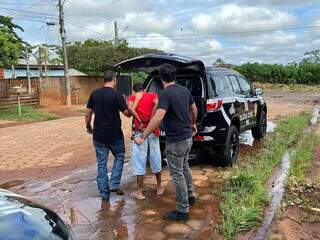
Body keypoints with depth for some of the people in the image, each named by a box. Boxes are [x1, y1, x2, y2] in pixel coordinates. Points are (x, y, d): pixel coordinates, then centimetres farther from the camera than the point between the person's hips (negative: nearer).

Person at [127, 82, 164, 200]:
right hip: (152, 131, 2)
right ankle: (159, 187, 28)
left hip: (139, 131, -2)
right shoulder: (152, 95, 8)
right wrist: (151, 119, -12)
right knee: (155, 159, 15)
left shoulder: (132, 97, 5)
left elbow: (130, 108, -17)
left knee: (139, 161, 5)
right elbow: (157, 103, -15)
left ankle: (140, 192, 11)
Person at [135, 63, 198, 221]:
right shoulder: (185, 90, 5)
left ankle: (183, 211, 14)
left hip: (176, 141, -8)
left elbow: (158, 117, -31)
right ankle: (190, 196, 42)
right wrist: (193, 125, 34)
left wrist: (143, 137, -27)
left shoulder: (165, 93, -20)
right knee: (184, 167, 26)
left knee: (177, 174, 3)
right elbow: (194, 109, 17)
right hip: (188, 137, 8)